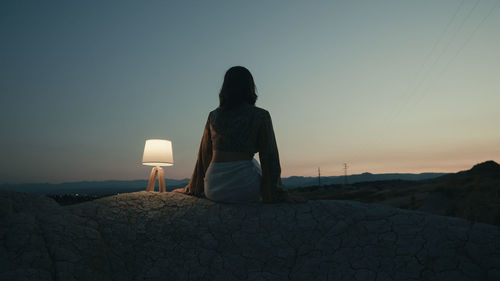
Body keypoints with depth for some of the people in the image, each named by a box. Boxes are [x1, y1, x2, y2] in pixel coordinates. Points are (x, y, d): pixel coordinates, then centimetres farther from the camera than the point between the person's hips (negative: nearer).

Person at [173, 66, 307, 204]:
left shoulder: (213, 116, 9)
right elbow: (269, 157, -4)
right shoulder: (260, 116, -1)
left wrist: (192, 188, 22)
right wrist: (277, 193, 1)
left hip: (213, 190, 3)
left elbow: (205, 155, 13)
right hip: (244, 186, -3)